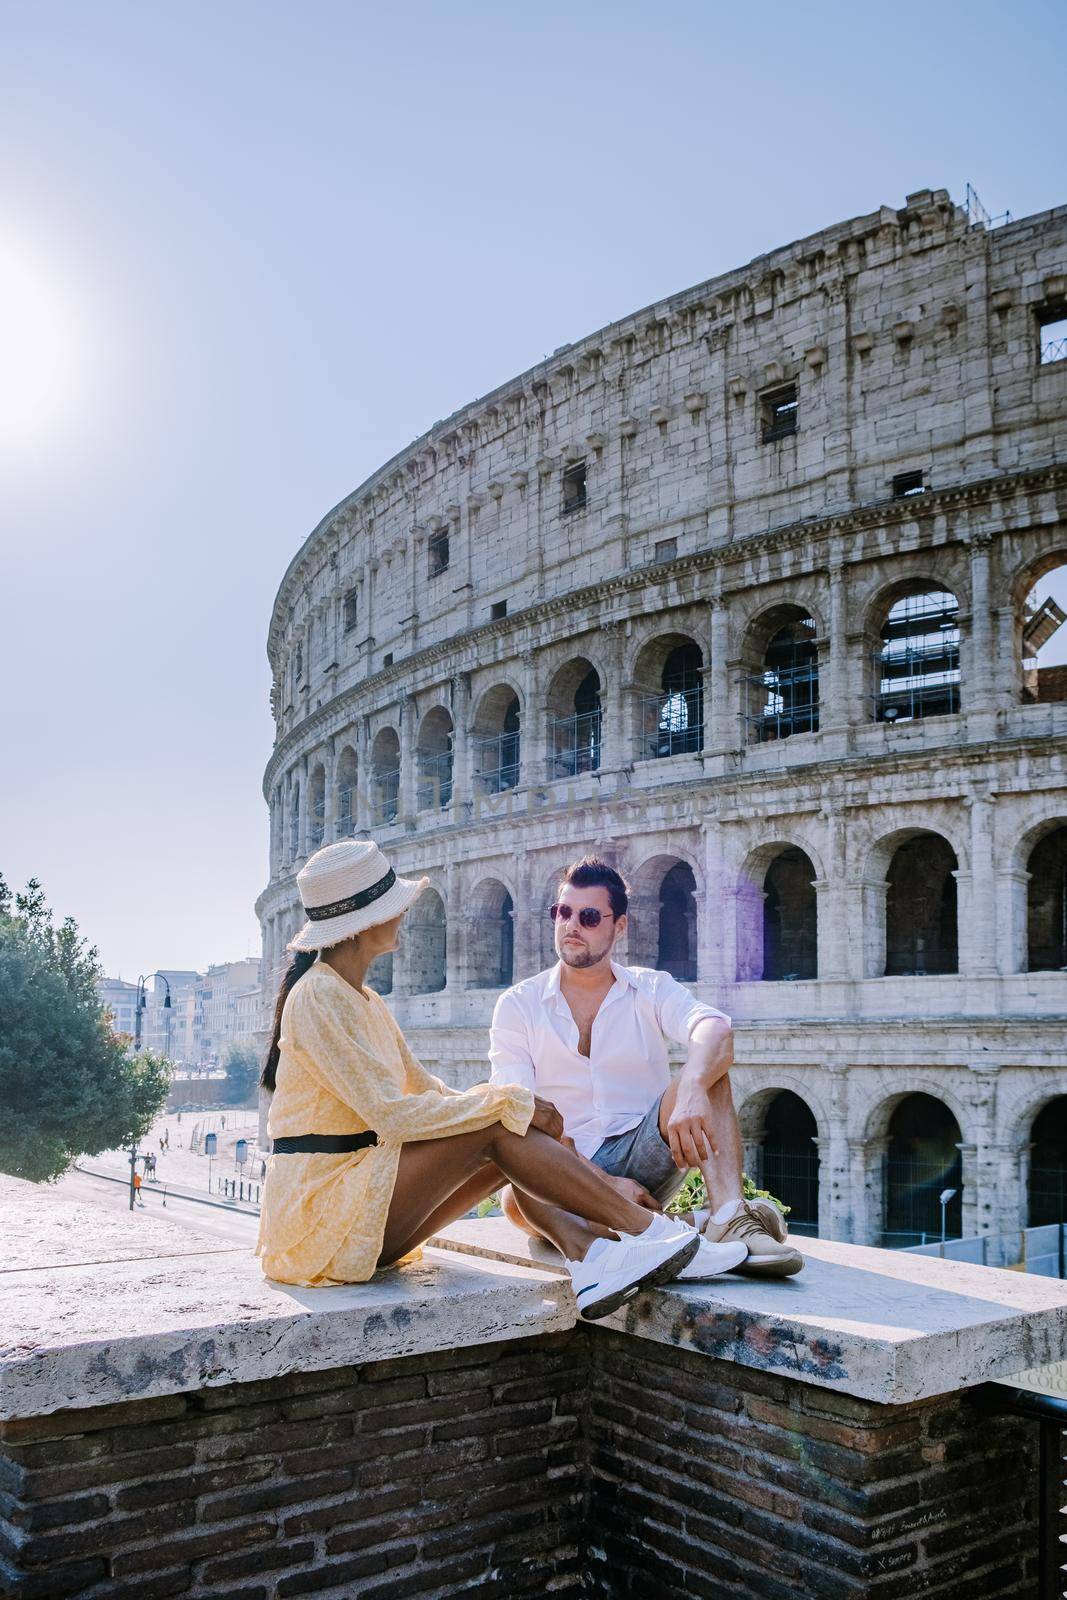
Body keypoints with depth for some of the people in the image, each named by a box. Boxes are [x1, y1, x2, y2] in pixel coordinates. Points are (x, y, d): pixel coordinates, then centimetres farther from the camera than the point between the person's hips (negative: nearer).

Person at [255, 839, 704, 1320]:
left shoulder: (364, 1002, 15)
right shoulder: (318, 997, -16)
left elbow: (423, 1086, 17)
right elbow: (392, 1115, -22)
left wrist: (508, 1101, 1)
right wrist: (509, 1101, -15)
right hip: (319, 1220, -9)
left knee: (503, 1128, -2)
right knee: (498, 1128, -17)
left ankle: (583, 1251, -19)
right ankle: (646, 1228, -10)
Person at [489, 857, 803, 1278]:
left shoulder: (652, 989, 4)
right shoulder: (518, 1005, 2)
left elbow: (715, 1030, -19)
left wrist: (691, 1090, -43)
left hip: (645, 1160, 1)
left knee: (705, 1074, -20)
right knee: (519, 1198, -34)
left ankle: (729, 1216, -39)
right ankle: (690, 1225, -37)